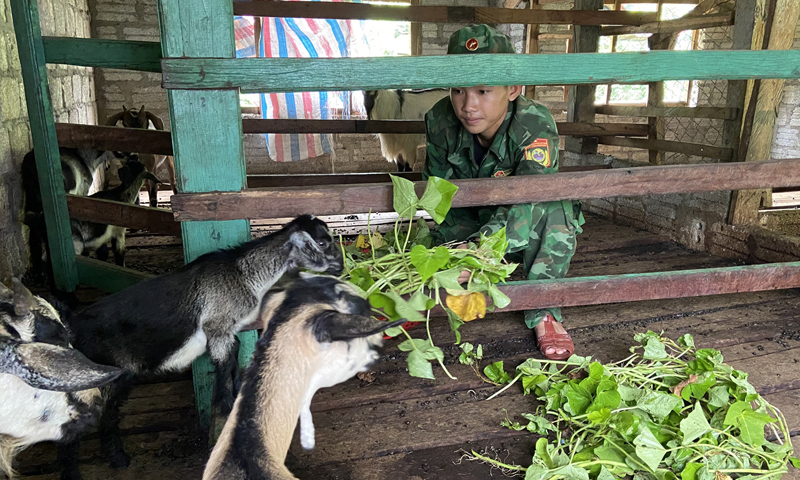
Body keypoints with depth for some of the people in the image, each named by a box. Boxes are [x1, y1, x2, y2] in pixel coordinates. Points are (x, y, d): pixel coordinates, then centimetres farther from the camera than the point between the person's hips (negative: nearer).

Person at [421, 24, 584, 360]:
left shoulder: (536, 126, -31)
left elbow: (527, 201, -45)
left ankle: (543, 311, -19)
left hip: (526, 234, -2)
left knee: (556, 208, -35)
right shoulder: (440, 121, -20)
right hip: (472, 226, 2)